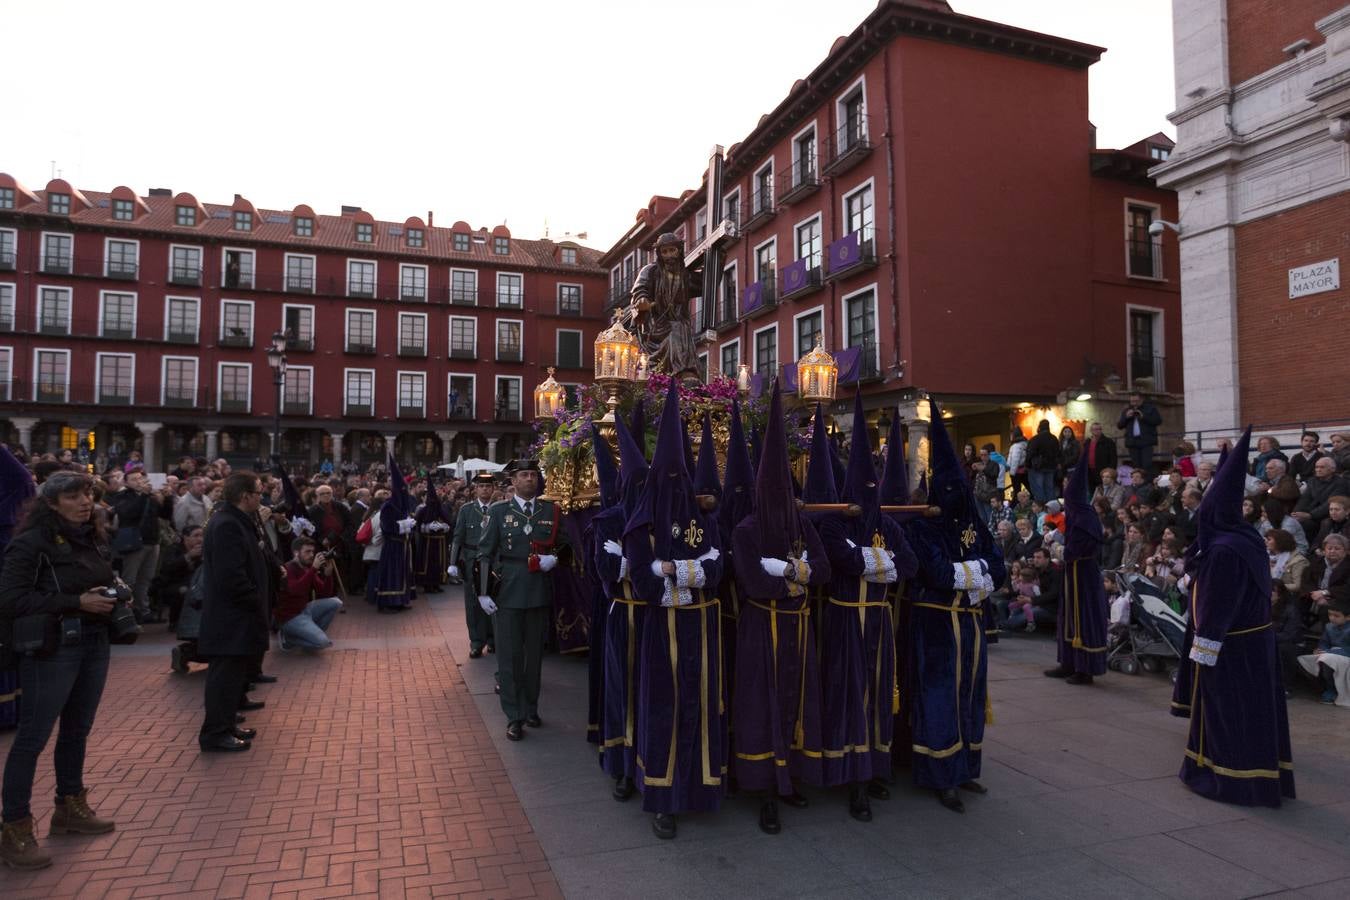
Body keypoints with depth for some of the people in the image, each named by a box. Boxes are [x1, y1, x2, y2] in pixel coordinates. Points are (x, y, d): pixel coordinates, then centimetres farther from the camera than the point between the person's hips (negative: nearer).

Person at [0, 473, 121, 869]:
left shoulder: (94, 537, 8)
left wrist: (115, 592, 0)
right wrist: (77, 603, -22)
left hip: (94, 643, 7)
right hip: (52, 647, -7)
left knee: (77, 730, 17)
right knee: (32, 737, 0)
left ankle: (70, 809, 32)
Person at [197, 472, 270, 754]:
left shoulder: (236, 521, 13)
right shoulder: (227, 525, -21)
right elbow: (231, 576, -26)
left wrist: (258, 602, 12)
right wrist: (256, 602, -16)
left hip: (236, 616, 11)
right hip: (230, 617, -11)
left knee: (234, 672, 18)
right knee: (227, 672, -2)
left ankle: (225, 725, 29)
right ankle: (215, 734, 7)